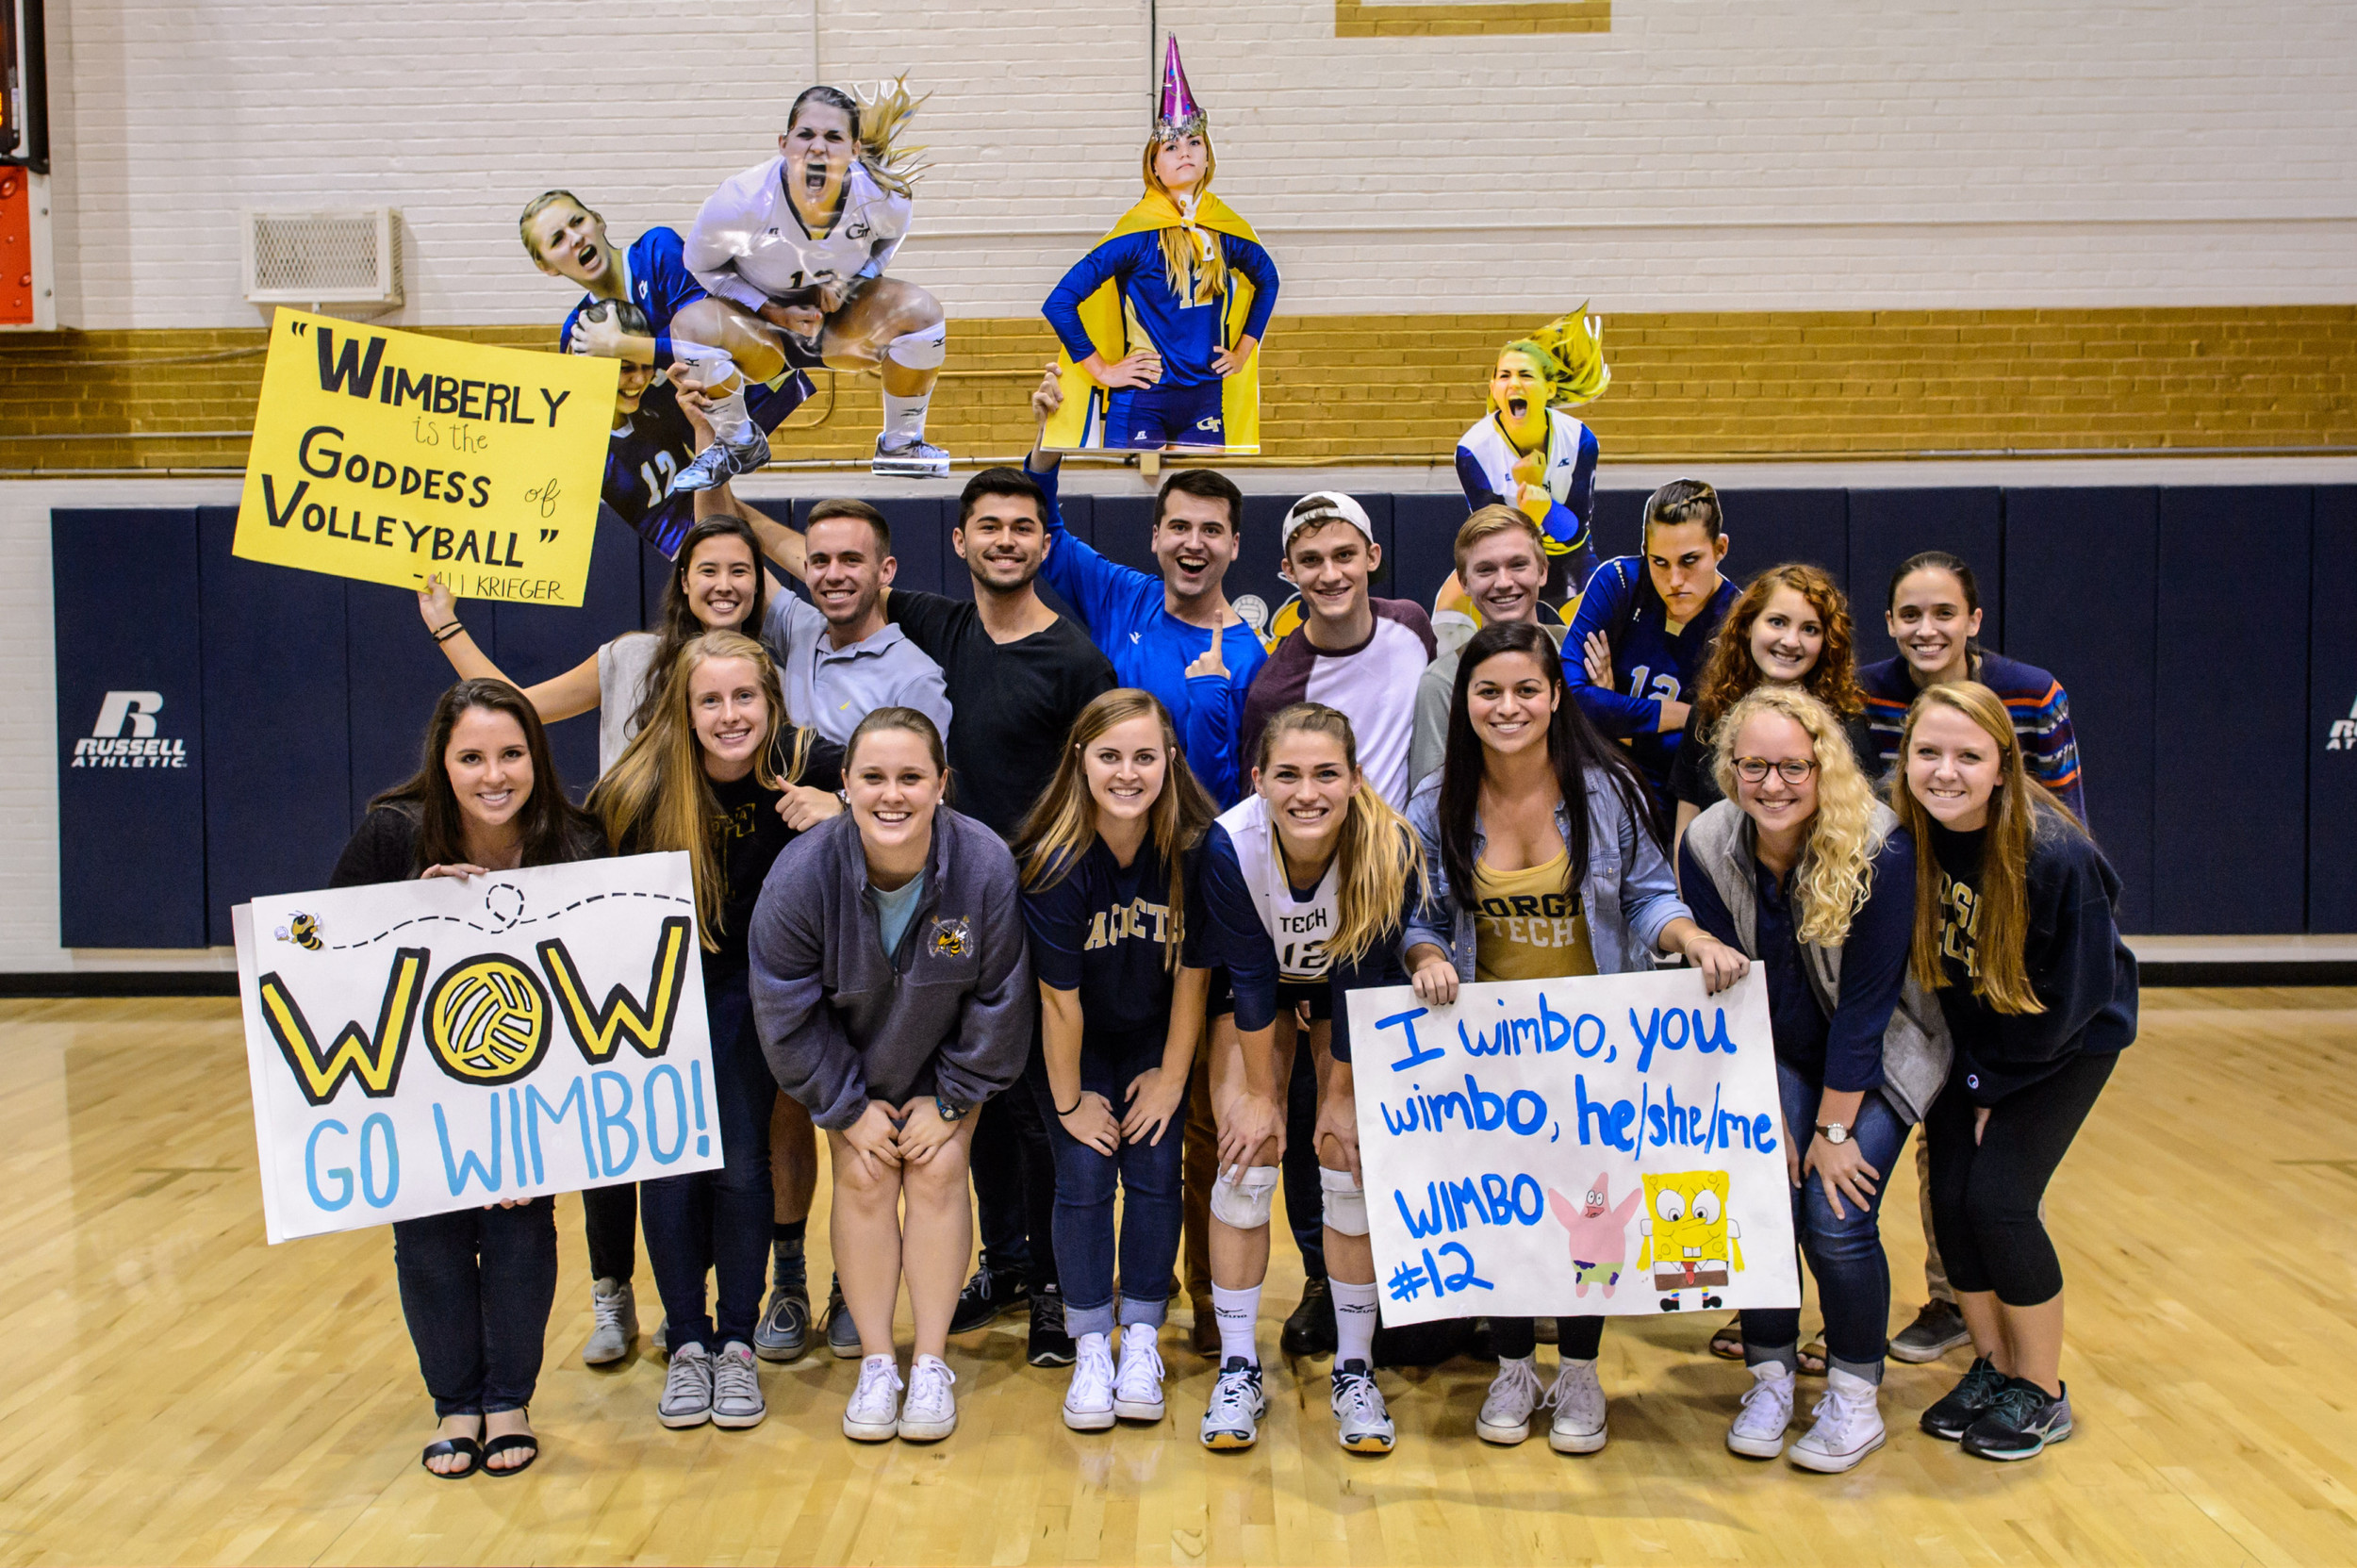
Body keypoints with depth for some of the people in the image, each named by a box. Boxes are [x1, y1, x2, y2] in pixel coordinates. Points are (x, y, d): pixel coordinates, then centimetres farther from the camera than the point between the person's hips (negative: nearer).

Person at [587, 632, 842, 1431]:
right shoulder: (640, 786, -17)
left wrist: (841, 813, -27)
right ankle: (686, 1343, 12)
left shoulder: (803, 766, -17)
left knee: (741, 1157, -7)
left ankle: (737, 1344, 9)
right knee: (667, 1159, -5)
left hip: (751, 982, 0)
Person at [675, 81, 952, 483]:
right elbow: (701, 263, -9)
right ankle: (739, 443, -2)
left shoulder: (881, 197, -22)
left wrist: (851, 285, -15)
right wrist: (773, 312, -20)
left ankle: (900, 443, -2)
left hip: (843, 325, 1)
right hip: (761, 324, -1)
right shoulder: (740, 200, -27)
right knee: (691, 324, -32)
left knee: (919, 310, -26)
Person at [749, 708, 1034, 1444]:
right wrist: (850, 1108, -11)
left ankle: (931, 1365, 5)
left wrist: (949, 1100, -9)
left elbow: (999, 1003, -15)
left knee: (937, 1174, -8)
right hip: (849, 1060, 1)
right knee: (862, 1178, -6)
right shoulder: (802, 873, -29)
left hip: (944, 1057, 0)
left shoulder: (985, 865, -29)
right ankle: (876, 1366, 8)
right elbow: (787, 1013, -16)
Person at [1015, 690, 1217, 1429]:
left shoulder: (1194, 850, -22)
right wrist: (1069, 1101, -11)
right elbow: (1059, 997, -19)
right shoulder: (1055, 863, -27)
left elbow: (1193, 971, -11)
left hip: (1155, 1036, 2)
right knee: (1083, 1178, -7)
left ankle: (1141, 1341, 13)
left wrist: (1171, 1078, -5)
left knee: (1154, 1174, -4)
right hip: (1074, 1042, -1)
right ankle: (1089, 1350, 7)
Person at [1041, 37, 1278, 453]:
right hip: (1140, 402, -4)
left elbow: (1267, 279, 25)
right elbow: (1059, 303, -12)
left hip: (1206, 400, 5)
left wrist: (1242, 352, 17)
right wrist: (1102, 370, -9)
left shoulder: (1227, 229, 3)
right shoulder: (1138, 231, -10)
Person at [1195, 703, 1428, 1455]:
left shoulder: (1391, 849, -33)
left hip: (1349, 989, 0)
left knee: (1352, 1168, -6)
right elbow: (1250, 978, -22)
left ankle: (1355, 1369, 8)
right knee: (1245, 1161, -8)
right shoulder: (1229, 844, -34)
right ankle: (1238, 1369, 4)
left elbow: (1363, 983, -21)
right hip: (1258, 984, 0)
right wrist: (1259, 1096, -14)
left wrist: (1340, 1098, -13)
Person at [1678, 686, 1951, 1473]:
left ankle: (1857, 1392, 10)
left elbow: (1865, 1002, -22)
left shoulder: (1879, 849, -27)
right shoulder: (1707, 846, -17)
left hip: (1878, 1055, -3)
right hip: (1776, 1055, 3)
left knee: (1838, 1219, -14)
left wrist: (1834, 1128, -17)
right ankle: (1770, 1376, 10)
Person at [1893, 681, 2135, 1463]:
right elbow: (1926, 964, -2)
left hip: (2066, 1040, -4)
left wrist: (1992, 1082, -11)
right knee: (1950, 1193, -2)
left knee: (1999, 1198, -11)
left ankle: (2042, 1391, 10)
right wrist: (1968, 1069, -2)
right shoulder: (1906, 837, -18)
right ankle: (1991, 1367, 20)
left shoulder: (2057, 856, -30)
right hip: (1972, 1038, 4)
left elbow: (2074, 994, -18)